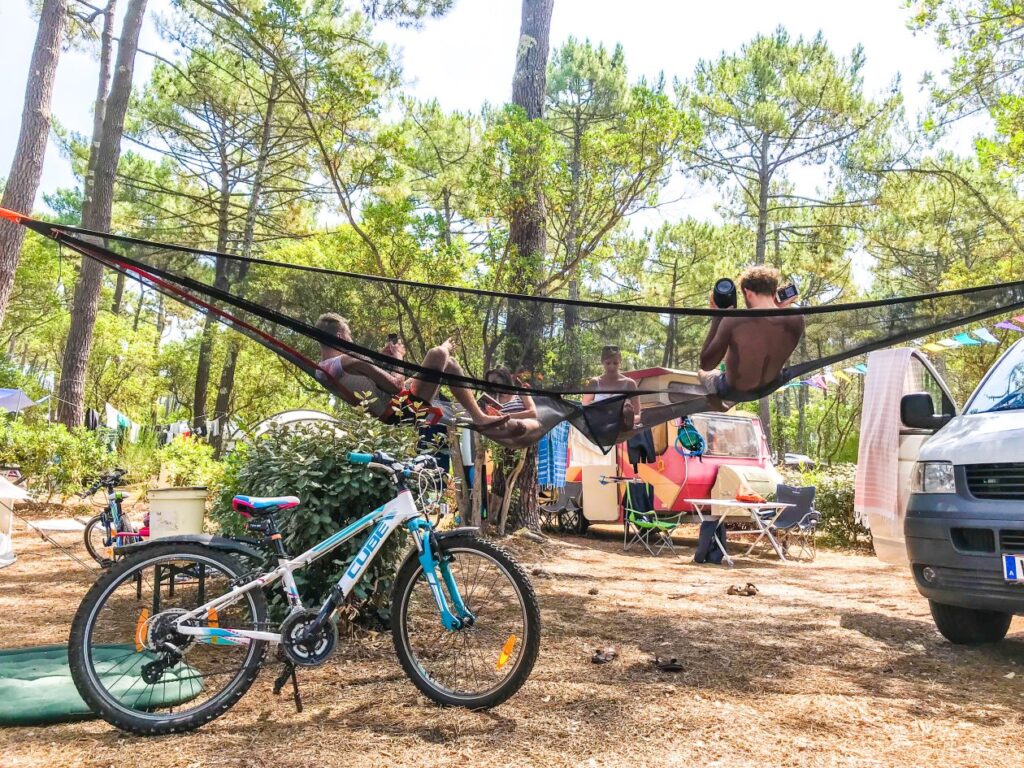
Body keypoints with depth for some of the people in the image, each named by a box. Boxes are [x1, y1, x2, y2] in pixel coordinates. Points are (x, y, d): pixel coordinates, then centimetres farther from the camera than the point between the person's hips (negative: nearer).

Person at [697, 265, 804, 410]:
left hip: (735, 390, -4)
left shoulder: (733, 320, -31)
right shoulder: (796, 319, -17)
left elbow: (706, 364, -19)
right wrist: (781, 310, 3)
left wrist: (717, 317, -15)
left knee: (703, 373, 30)